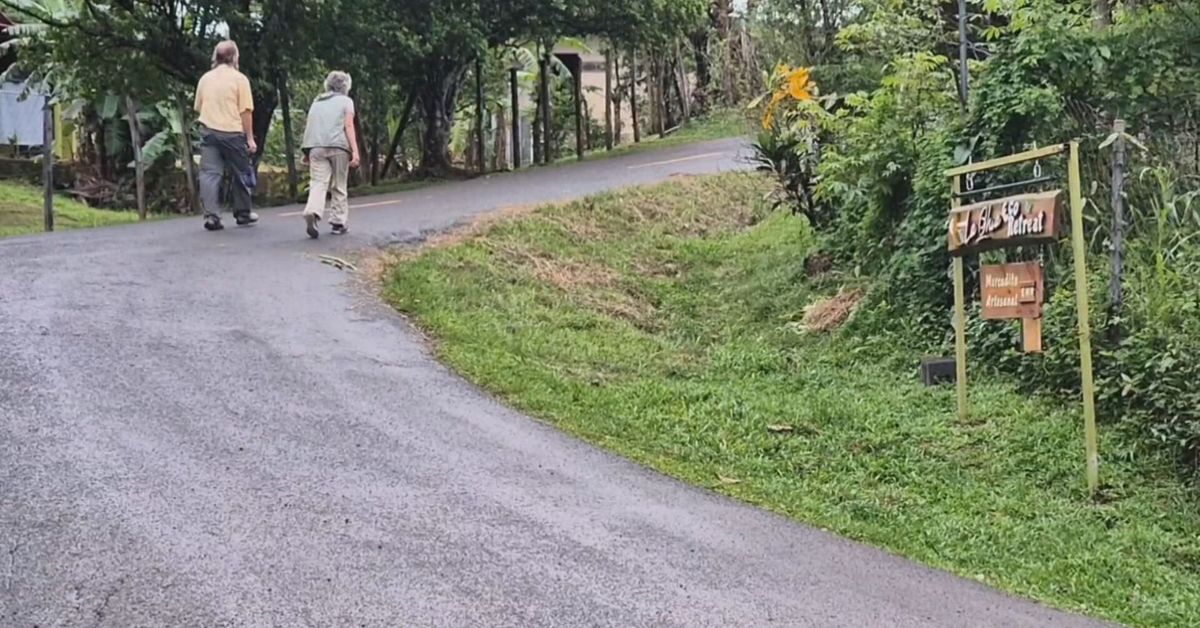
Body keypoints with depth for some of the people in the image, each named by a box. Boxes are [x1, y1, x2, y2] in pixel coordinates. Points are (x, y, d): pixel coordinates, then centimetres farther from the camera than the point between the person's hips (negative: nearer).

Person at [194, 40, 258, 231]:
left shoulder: (205, 78, 10)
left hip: (208, 131, 3)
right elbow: (246, 111, -7)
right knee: (239, 174, 11)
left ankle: (211, 215, -9)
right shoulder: (239, 79, -4)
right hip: (233, 132, -3)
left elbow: (198, 108, 16)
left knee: (209, 174, 1)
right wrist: (250, 137, -4)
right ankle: (242, 214, 21)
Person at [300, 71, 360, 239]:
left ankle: (312, 212, -32)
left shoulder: (317, 102, 23)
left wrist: (307, 152, 20)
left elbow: (309, 128, 17)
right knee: (338, 187, 8)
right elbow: (348, 126, -2)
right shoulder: (345, 101, 10)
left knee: (318, 183, -6)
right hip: (338, 146, -3)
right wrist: (355, 151, -8)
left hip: (316, 147, 3)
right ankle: (337, 222, 10)